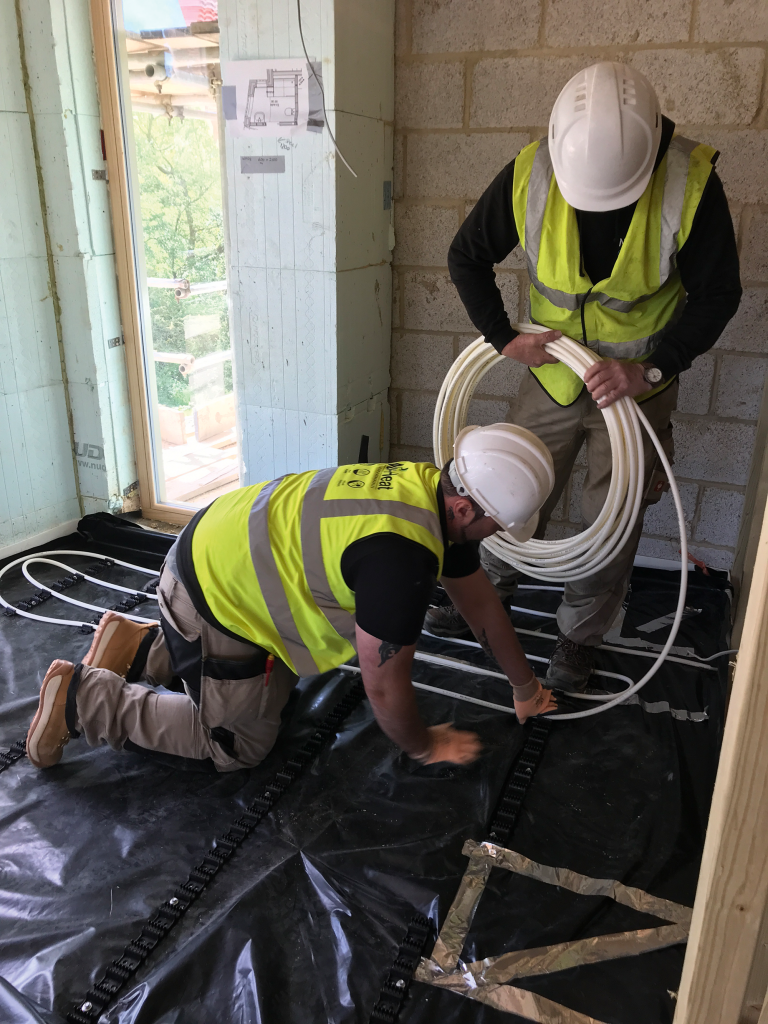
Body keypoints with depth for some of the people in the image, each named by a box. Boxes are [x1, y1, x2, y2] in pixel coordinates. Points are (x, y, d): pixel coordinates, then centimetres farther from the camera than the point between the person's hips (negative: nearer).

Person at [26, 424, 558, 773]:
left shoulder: (442, 493, -4)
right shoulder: (399, 555, -34)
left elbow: (482, 605, 9)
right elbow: (384, 686, -23)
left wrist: (527, 690, 18)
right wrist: (425, 747, -3)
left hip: (233, 551, 9)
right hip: (210, 594, -9)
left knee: (275, 689, 27)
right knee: (239, 744, 7)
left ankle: (139, 647, 30)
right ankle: (83, 697, 11)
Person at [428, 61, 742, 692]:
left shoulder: (692, 184, -22)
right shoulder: (529, 175, -18)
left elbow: (717, 294, -12)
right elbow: (467, 257, -4)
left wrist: (651, 367, -23)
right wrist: (504, 338, -11)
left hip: (637, 384, -1)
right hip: (553, 373, 2)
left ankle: (582, 632, 30)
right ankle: (492, 592, 39)